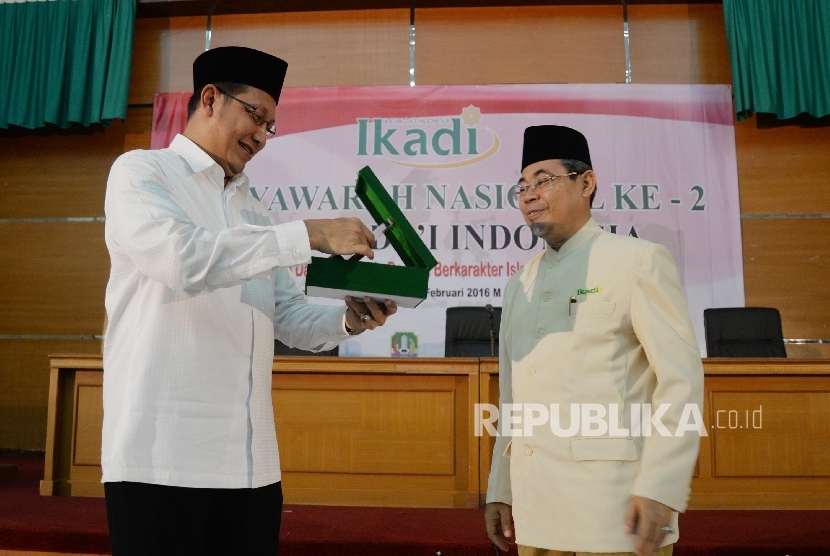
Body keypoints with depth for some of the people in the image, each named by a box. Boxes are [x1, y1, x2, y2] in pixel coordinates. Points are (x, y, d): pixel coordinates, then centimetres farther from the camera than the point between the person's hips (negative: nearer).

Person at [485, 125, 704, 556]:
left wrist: (659, 488, -16)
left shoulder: (638, 261, -4)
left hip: (613, 499, -5)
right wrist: (500, 489, 12)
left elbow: (681, 378, -10)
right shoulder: (518, 285, 13)